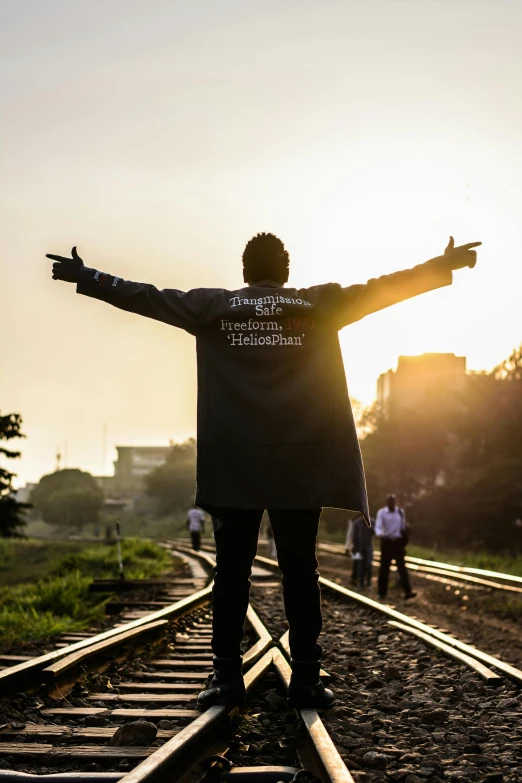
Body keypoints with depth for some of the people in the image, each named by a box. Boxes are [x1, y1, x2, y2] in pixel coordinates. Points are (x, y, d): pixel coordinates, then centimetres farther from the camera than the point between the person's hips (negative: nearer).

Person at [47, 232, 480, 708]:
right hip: (301, 463, 0)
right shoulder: (320, 304, 6)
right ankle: (306, 680, 3)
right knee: (300, 571, 3)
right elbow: (382, 289, 9)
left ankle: (228, 678, 2)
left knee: (232, 571, 3)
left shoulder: (213, 307, 6)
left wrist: (86, 277, 16)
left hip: (233, 466, 0)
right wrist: (444, 266, 18)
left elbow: (146, 297, 7)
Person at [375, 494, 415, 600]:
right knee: (384, 568, 2)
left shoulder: (401, 512, 8)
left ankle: (407, 592, -17)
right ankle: (382, 593, 12)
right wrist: (381, 534, -38)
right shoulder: (381, 513, -3)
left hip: (398, 542, 2)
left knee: (402, 567, -8)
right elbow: (378, 527, -16)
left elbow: (403, 528, 14)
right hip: (386, 542, -2)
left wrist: (404, 544, 13)